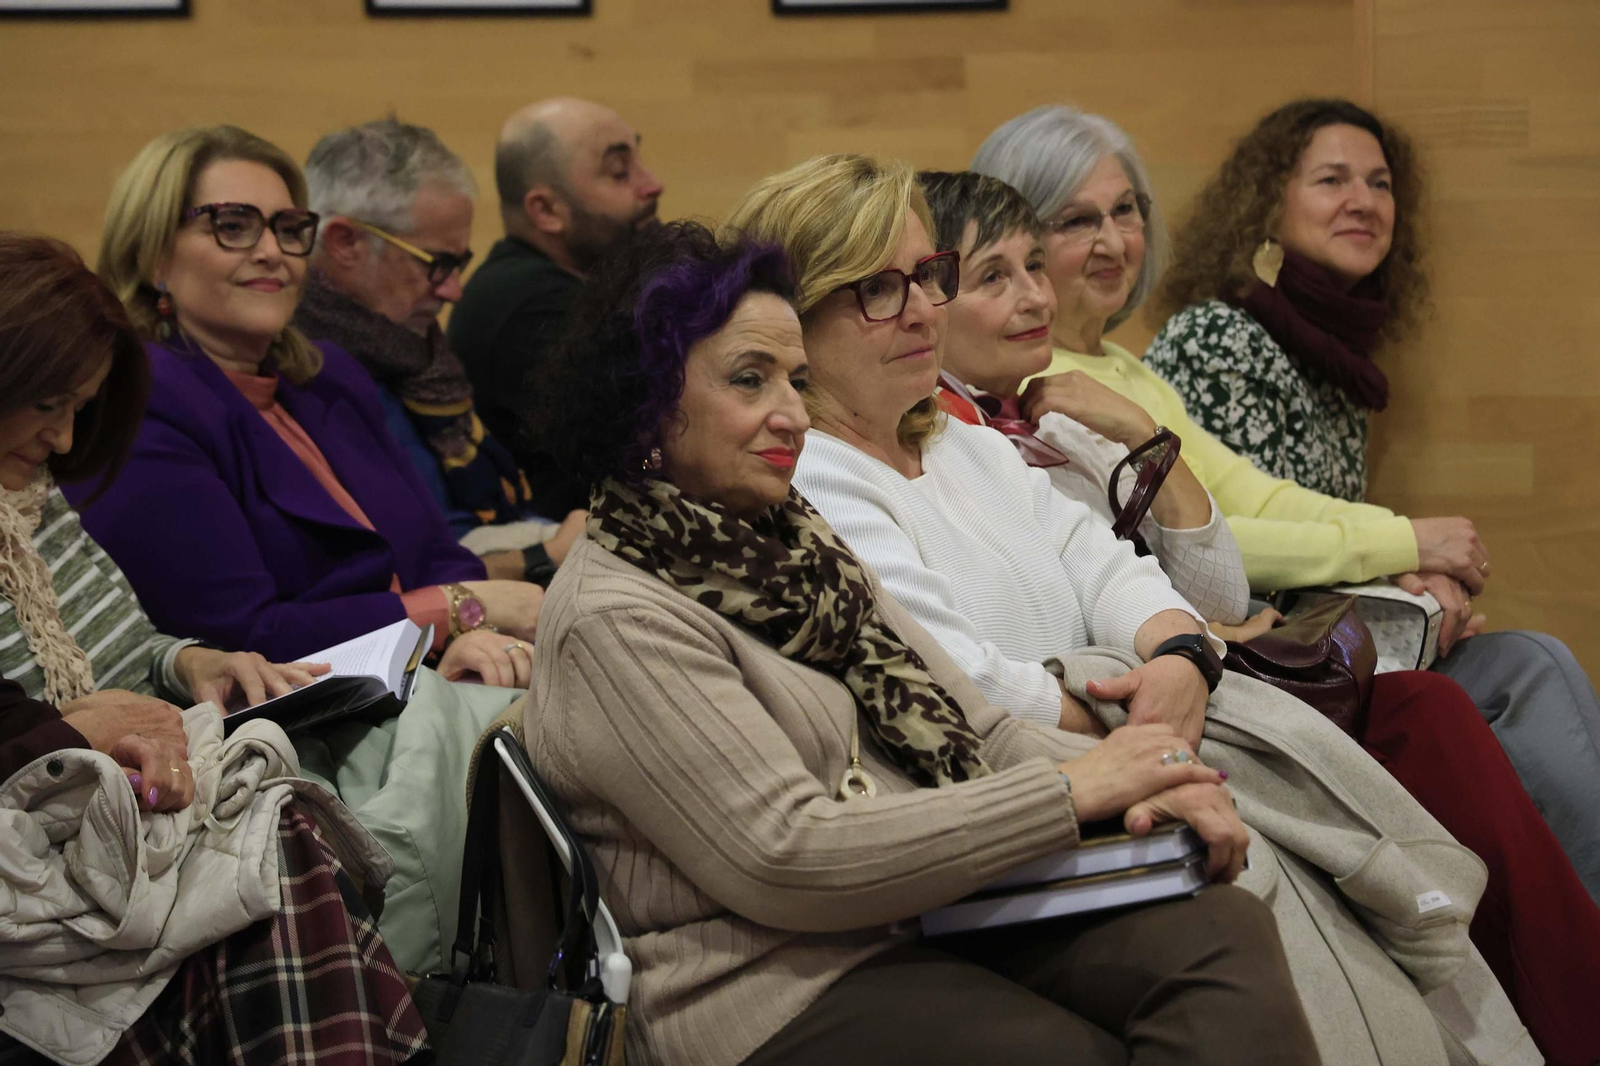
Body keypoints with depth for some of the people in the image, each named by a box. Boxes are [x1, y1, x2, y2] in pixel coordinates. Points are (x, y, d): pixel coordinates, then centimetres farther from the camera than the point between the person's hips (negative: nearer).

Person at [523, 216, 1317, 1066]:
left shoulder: (795, 547, 17)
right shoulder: (613, 620, -10)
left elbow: (971, 732, 16)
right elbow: (784, 859, -18)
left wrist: (1134, 785, -6)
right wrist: (1068, 793, -15)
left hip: (928, 917, 8)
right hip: (780, 996, -8)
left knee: (1226, 932, -17)